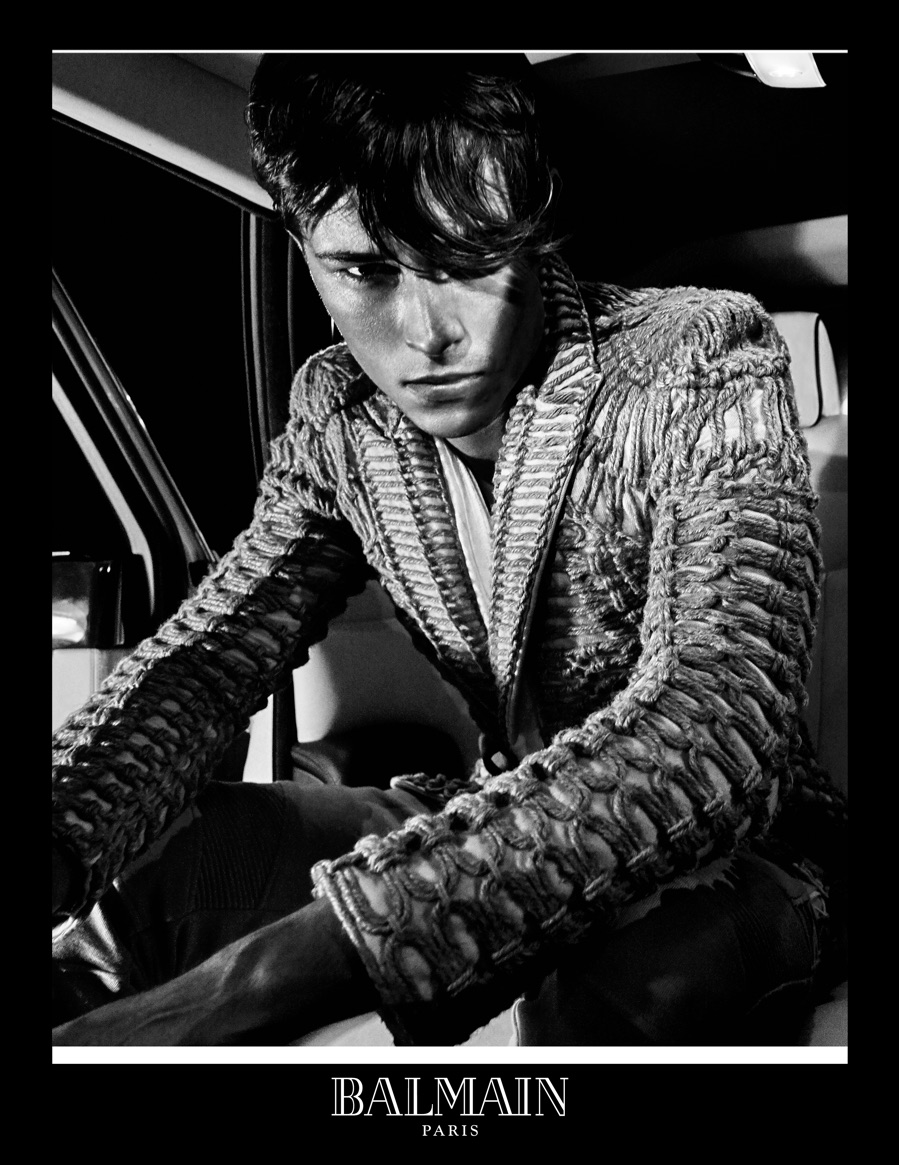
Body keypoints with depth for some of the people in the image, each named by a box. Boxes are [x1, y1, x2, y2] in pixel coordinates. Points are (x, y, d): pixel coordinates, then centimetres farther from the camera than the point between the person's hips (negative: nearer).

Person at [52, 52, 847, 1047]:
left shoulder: (702, 359, -21)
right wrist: (63, 839, -33)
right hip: (499, 837, 5)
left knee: (618, 980, -40)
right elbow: (211, 653, -7)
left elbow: (715, 725, -36)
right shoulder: (338, 412, -3)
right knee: (127, 870, -13)